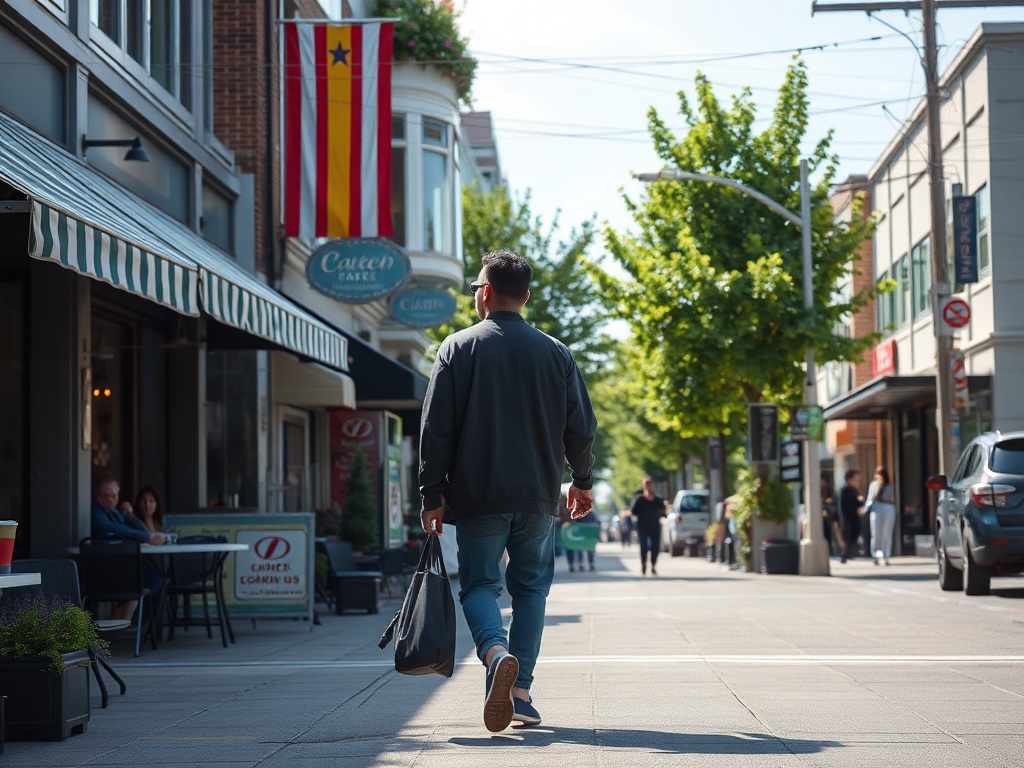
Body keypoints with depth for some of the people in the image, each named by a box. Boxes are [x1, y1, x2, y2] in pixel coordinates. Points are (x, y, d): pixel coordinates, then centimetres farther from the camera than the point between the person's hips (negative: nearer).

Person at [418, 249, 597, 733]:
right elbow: (581, 428, 6)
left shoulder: (458, 349, -1)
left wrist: (433, 496, 0)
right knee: (531, 588, 12)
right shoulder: (555, 353, 4)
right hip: (538, 495, 2)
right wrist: (582, 481, 21)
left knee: (479, 584, 5)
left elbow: (435, 430, -5)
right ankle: (520, 692, 7)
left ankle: (496, 652, -25)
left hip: (478, 496, -2)